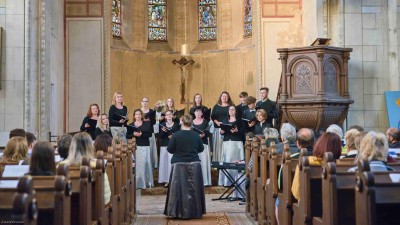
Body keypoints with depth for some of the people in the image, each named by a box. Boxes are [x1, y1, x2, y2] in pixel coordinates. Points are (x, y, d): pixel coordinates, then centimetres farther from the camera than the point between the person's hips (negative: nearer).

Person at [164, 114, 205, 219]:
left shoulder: (176, 135, -11)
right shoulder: (196, 135, -2)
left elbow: (169, 149, -5)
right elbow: (201, 149, 10)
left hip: (179, 164, -2)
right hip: (194, 164, 2)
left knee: (179, 188, 3)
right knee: (193, 188, 9)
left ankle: (178, 212, 4)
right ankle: (194, 212, 14)